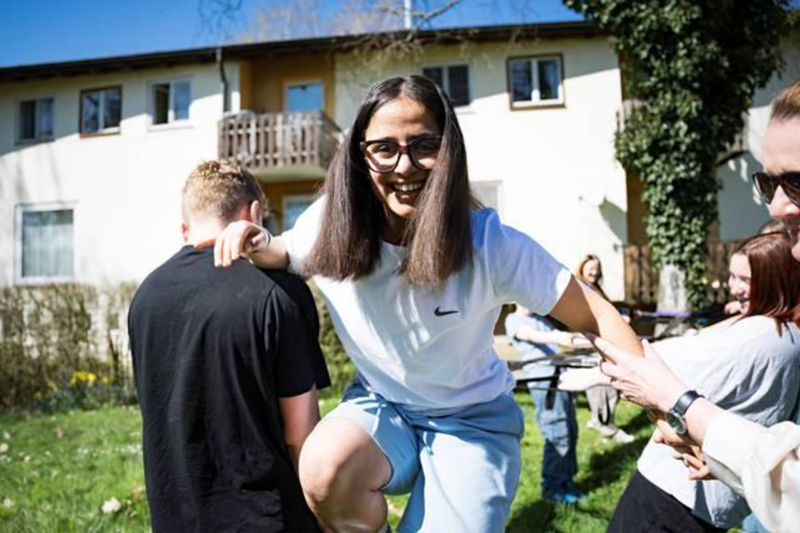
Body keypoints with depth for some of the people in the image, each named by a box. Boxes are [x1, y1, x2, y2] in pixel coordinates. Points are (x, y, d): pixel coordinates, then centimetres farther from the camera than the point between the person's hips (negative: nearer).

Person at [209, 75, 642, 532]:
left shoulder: (491, 243, -25)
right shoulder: (332, 225, -16)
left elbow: (597, 317, -17)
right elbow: (286, 255, 6)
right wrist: (259, 247, -17)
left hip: (472, 420, -1)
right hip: (380, 406, 2)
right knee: (323, 471, -28)